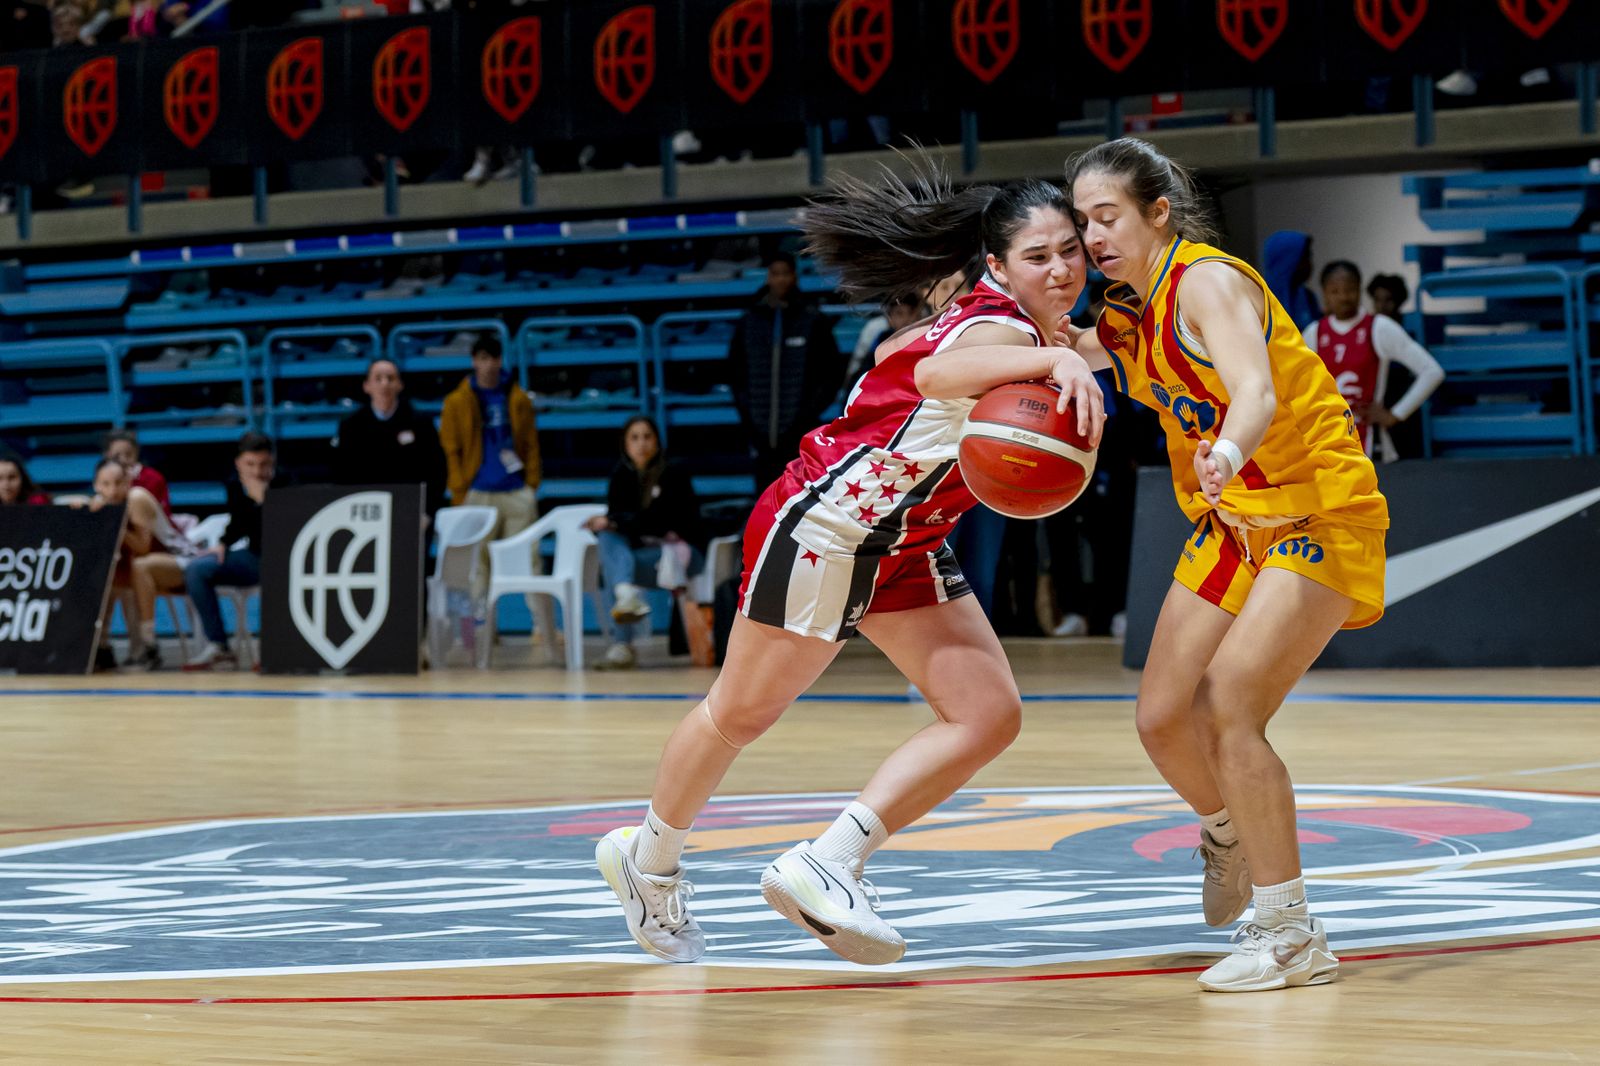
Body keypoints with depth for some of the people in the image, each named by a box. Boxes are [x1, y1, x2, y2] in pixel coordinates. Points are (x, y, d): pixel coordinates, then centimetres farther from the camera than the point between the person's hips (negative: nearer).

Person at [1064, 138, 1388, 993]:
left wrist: (1228, 452, -60)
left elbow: (1256, 392, -38)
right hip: (1234, 521, 8)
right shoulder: (1128, 311, 4)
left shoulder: (1207, 282, -22)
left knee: (1230, 708, -21)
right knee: (1163, 719, 4)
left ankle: (1291, 936, -13)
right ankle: (1228, 833, 37)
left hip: (1319, 514, -8)